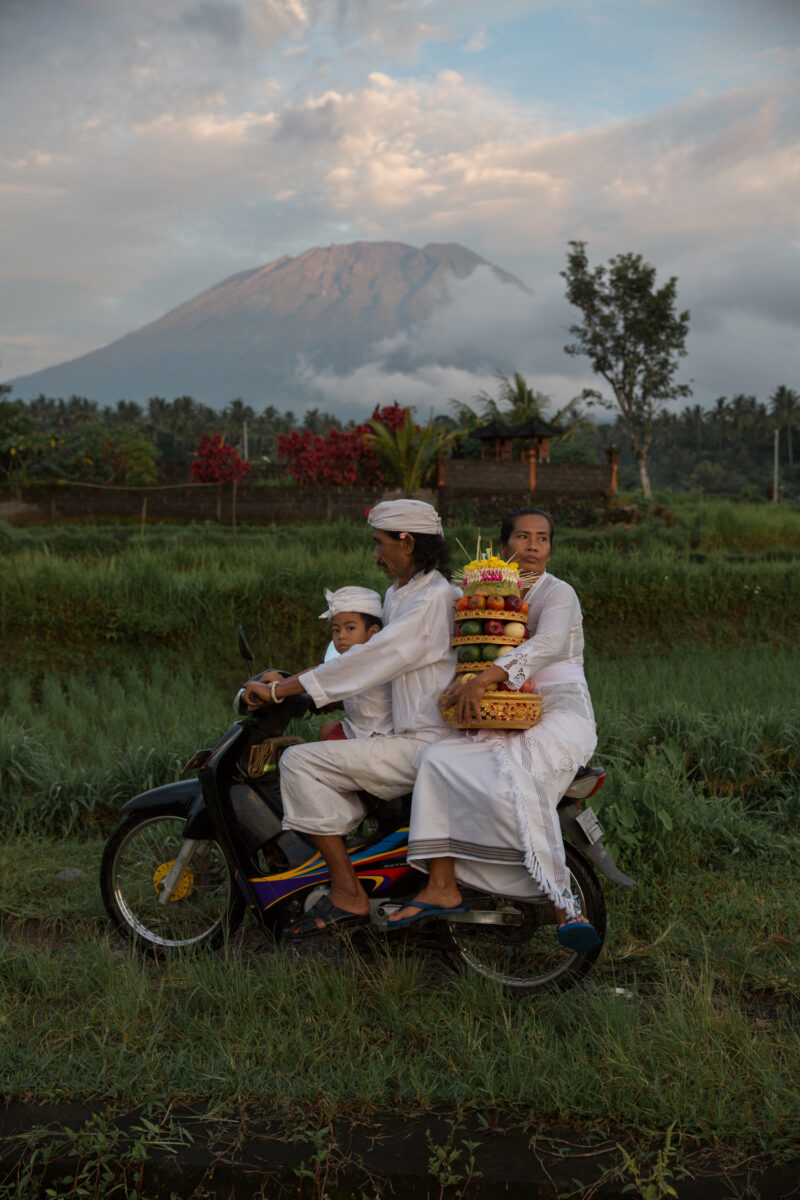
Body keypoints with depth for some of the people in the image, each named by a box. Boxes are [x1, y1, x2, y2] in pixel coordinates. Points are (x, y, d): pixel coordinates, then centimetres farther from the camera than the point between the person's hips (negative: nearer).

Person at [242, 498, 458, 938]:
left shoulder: (434, 599, -16)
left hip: (428, 745, -11)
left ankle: (347, 895, -11)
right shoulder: (399, 594, 17)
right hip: (411, 738, 11)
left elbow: (367, 662, -22)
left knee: (301, 761, -15)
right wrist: (286, 682, 15)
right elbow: (364, 657, 24)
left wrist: (278, 690, -20)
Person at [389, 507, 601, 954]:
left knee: (514, 783, -34)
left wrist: (485, 678, -33)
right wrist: (463, 683, 4)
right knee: (439, 759, -18)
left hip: (560, 712, -6)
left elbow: (548, 644, -22)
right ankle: (442, 887, -20)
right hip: (505, 721, 7)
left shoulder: (558, 593, -2)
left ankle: (563, 901, -29)